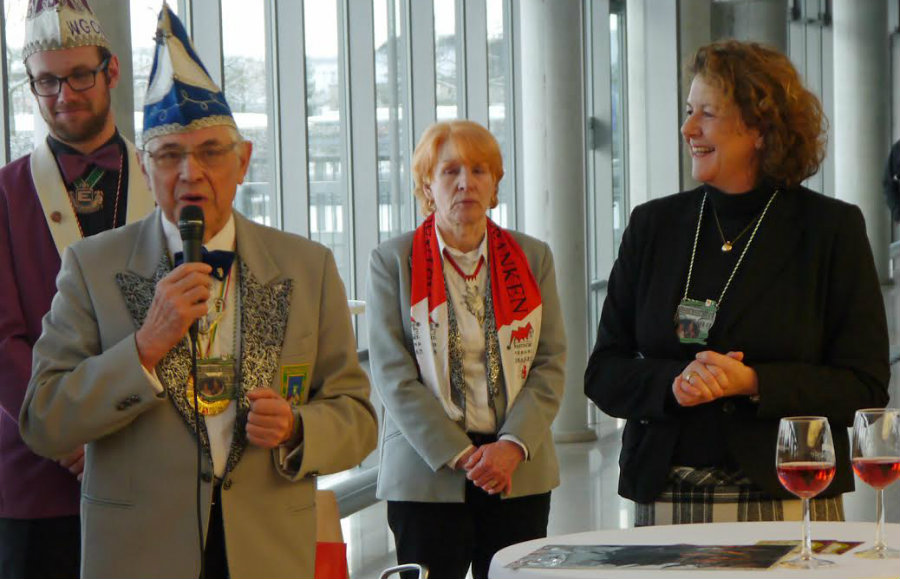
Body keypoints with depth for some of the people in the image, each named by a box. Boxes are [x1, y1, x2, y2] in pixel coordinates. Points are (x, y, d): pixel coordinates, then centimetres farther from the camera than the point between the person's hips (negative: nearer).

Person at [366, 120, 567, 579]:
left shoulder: (532, 258, 11)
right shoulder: (392, 262, 3)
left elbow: (551, 363, 5)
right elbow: (393, 376, -4)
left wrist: (513, 446, -10)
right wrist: (459, 455, -12)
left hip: (520, 473, 2)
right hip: (425, 477, -2)